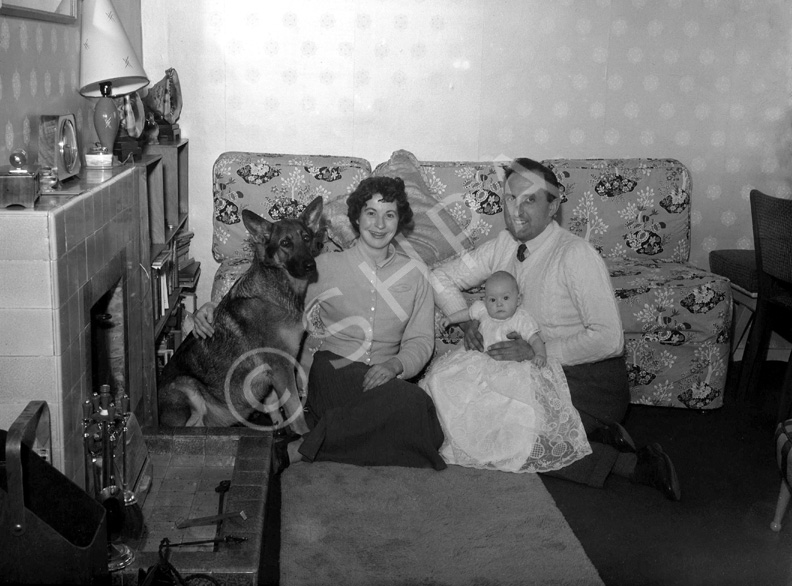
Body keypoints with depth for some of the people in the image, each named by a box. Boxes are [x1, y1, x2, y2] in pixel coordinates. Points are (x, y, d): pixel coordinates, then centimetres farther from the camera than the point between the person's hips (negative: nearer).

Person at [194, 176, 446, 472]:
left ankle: (300, 447, -25)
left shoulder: (415, 273, 15)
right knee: (413, 403, -34)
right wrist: (217, 307, -8)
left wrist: (395, 365, -12)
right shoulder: (327, 265, 9)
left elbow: (420, 340, 10)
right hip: (332, 370, -3)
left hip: (382, 378, 4)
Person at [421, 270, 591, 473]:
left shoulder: (522, 319, -9)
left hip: (512, 368, -4)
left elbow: (536, 339, -17)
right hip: (482, 363, 4)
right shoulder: (482, 311, 4)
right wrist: (450, 318, 28)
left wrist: (540, 354, -35)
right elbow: (468, 313, 27)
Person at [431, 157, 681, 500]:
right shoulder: (504, 245, 2)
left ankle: (627, 462, -9)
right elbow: (442, 277, 10)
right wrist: (466, 321, -8)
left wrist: (537, 351, -23)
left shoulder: (576, 256, -19)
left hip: (589, 380, -7)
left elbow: (609, 339, -22)